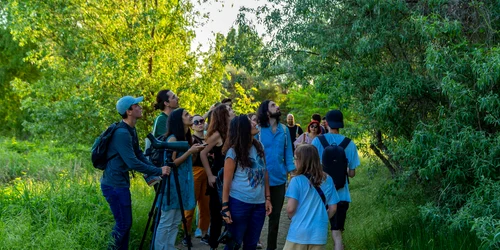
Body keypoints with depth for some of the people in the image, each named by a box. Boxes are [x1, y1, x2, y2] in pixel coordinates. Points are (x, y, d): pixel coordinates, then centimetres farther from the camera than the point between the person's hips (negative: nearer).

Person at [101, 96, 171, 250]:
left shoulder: (131, 130, 10)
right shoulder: (122, 133, -22)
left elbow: (139, 155, 12)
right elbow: (133, 163, -26)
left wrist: (155, 171, 0)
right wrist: (158, 171, -19)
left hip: (120, 183, 10)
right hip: (114, 185, -10)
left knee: (125, 223, 15)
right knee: (123, 224, -4)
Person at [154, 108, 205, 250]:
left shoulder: (187, 138, 11)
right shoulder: (173, 139, -12)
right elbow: (170, 164, -17)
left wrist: (195, 151, 1)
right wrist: (190, 151, -17)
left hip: (182, 184, 9)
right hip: (172, 184, -9)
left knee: (175, 223, 11)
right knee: (166, 223, -5)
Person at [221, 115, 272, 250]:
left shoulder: (259, 147, 7)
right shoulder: (234, 152, -9)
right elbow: (227, 182, -8)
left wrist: (267, 198, 8)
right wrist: (225, 207, -11)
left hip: (259, 204, 5)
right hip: (239, 203, -5)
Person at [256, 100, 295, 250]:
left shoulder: (284, 129, 3)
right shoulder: (258, 130, -7)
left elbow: (288, 153, 5)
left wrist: (292, 172, -4)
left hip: (279, 179, 4)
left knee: (275, 215, 14)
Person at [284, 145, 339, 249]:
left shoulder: (297, 181, -12)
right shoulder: (328, 180, 1)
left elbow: (290, 208, -14)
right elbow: (333, 208, 5)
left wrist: (292, 217, 7)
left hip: (299, 232, -3)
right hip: (319, 233, 4)